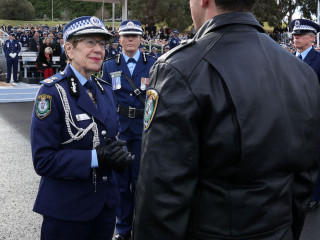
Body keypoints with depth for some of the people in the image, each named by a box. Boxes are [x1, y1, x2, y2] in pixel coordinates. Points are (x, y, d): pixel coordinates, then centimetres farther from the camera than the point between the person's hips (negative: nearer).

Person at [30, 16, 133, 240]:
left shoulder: (105, 89, 6)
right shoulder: (53, 92, -14)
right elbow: (43, 160, -17)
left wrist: (118, 154, -9)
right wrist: (96, 157, -26)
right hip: (67, 209, -6)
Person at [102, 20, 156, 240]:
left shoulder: (153, 64, 1)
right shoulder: (109, 66, 7)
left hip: (143, 129, -2)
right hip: (118, 129, 2)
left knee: (141, 179, 5)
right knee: (121, 180, 10)